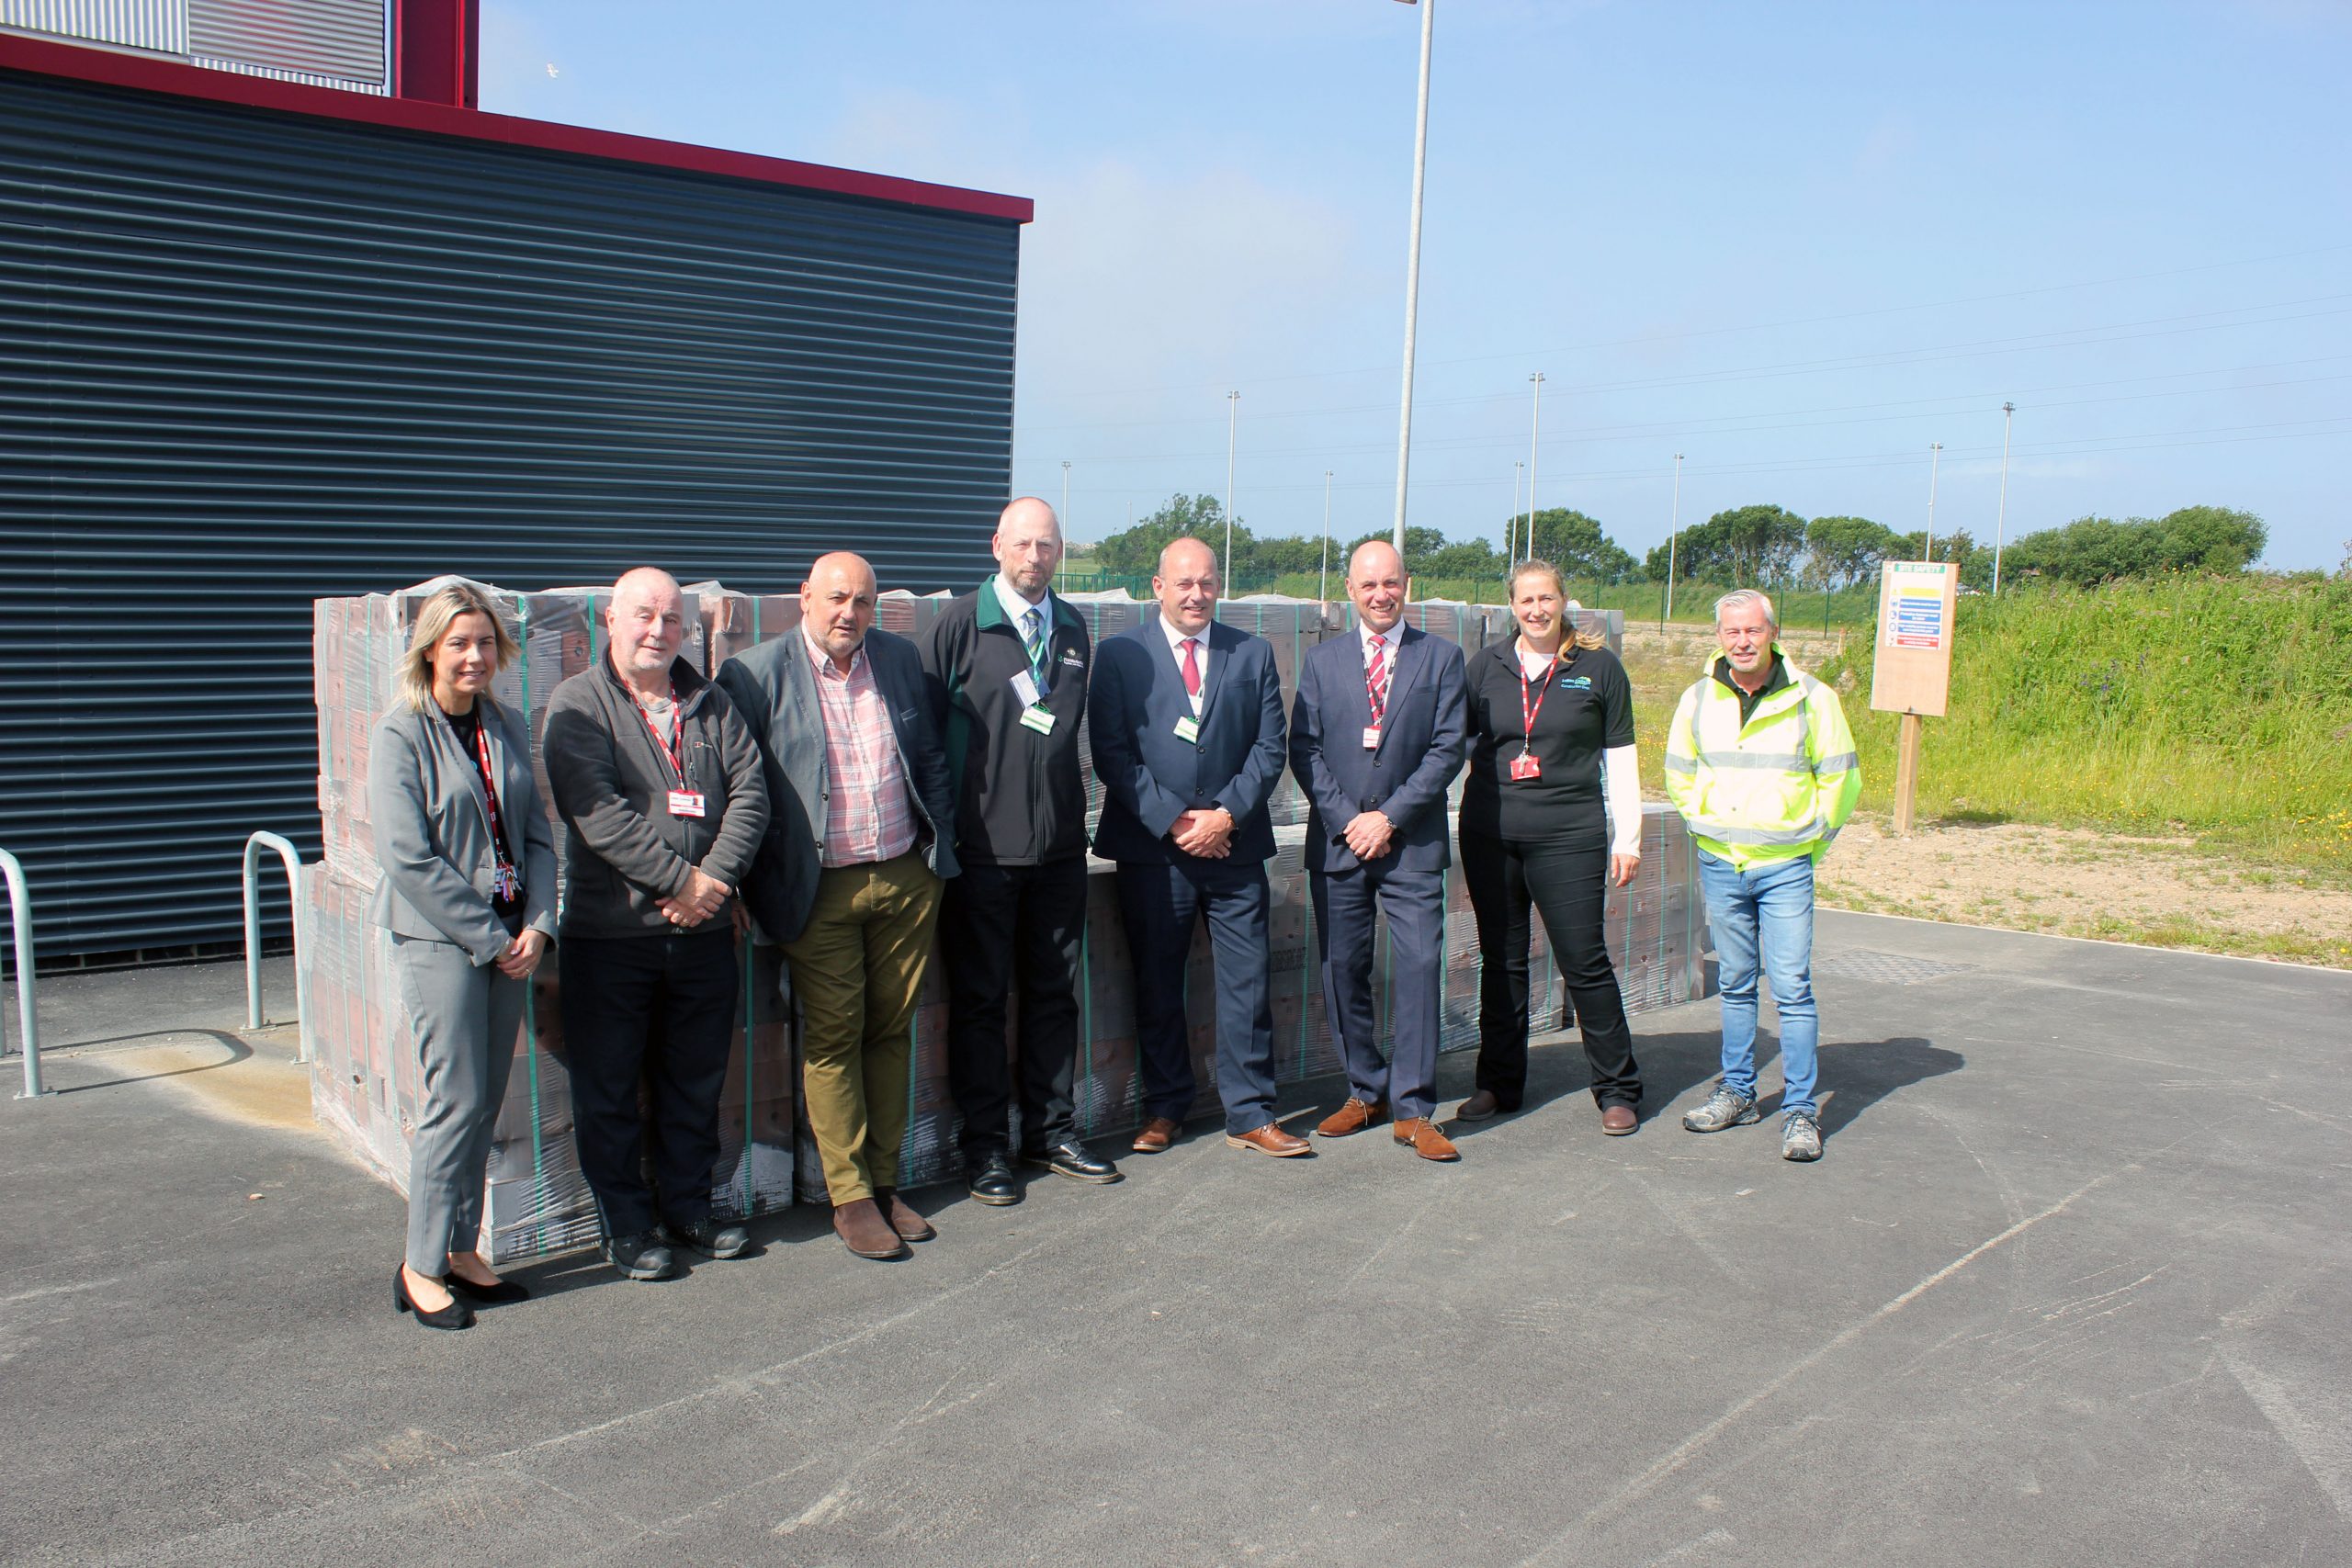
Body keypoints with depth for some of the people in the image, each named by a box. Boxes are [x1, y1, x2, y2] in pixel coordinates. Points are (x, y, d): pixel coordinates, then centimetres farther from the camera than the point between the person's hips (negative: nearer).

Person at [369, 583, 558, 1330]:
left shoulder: (508, 728, 10)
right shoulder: (400, 734, -7)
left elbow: (537, 835, 10)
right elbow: (408, 857, -13)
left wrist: (536, 927, -3)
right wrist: (488, 938, -13)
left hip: (508, 938, 6)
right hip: (437, 937, -5)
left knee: (486, 1100, 9)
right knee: (457, 1099, -6)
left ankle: (461, 1251, 20)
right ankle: (422, 1266, 7)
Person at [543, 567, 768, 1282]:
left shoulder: (711, 704, 12)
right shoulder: (579, 705, -2)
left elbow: (749, 793, 4)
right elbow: (598, 812, -14)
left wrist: (716, 878, -11)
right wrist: (680, 879, -17)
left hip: (703, 930, 4)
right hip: (610, 933, -4)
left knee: (696, 1082, 13)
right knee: (609, 1088, 6)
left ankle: (688, 1205, 28)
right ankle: (626, 1223, 19)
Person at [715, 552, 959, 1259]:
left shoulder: (899, 658, 8)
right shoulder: (756, 674, -5)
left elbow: (929, 759, 15)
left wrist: (940, 846, 9)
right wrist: (751, 887, -5)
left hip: (906, 878, 4)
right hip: (821, 890, -4)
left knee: (891, 1032, 10)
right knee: (833, 1040, 2)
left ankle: (886, 1183, 21)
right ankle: (850, 1198, 11)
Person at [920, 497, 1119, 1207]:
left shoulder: (1073, 629, 10)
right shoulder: (959, 624, -5)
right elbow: (925, 730, -5)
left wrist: (1073, 813, 11)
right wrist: (943, 827, -8)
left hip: (1059, 846, 5)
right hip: (981, 848, -5)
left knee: (1054, 993, 12)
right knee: (981, 1000, 5)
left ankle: (1050, 1131, 25)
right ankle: (985, 1146, 15)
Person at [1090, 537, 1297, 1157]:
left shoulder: (1253, 654, 9)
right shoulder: (1119, 655, 2)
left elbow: (1269, 749, 4)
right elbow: (1112, 755, -4)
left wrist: (1226, 815, -9)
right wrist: (1173, 821, -12)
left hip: (1235, 845, 2)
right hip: (1151, 849, -1)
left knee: (1247, 984, 3)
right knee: (1157, 987, 8)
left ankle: (1250, 1115, 13)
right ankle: (1165, 1108, 23)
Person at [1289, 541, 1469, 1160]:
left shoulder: (1441, 657, 5)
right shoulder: (1323, 659, 10)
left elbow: (1448, 747, -2)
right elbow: (1304, 747, 4)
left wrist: (1390, 817, -10)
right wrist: (1347, 819, -8)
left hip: (1412, 840, -2)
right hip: (1337, 839, 2)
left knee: (1419, 966, -7)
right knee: (1342, 969, 5)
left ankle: (1412, 1110, 0)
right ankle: (1365, 1092, 20)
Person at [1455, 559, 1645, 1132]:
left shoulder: (1598, 667, 3)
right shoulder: (1486, 665, 8)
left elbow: (1620, 757, 5)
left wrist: (1627, 838, 2)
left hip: (1569, 834, -3)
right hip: (1490, 832, 3)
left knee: (1584, 961, -3)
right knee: (1500, 961, 10)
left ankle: (1617, 1090, 9)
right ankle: (1498, 1083, 21)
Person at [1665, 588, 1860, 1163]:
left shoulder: (1811, 698, -6)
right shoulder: (1699, 699, 3)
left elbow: (1841, 776, 3)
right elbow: (1679, 773, 18)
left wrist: (1814, 840, 4)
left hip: (1785, 867, -3)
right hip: (1719, 864, 3)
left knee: (1792, 989, -5)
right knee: (1736, 985, 12)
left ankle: (1800, 1110, 1)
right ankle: (1737, 1093, 23)